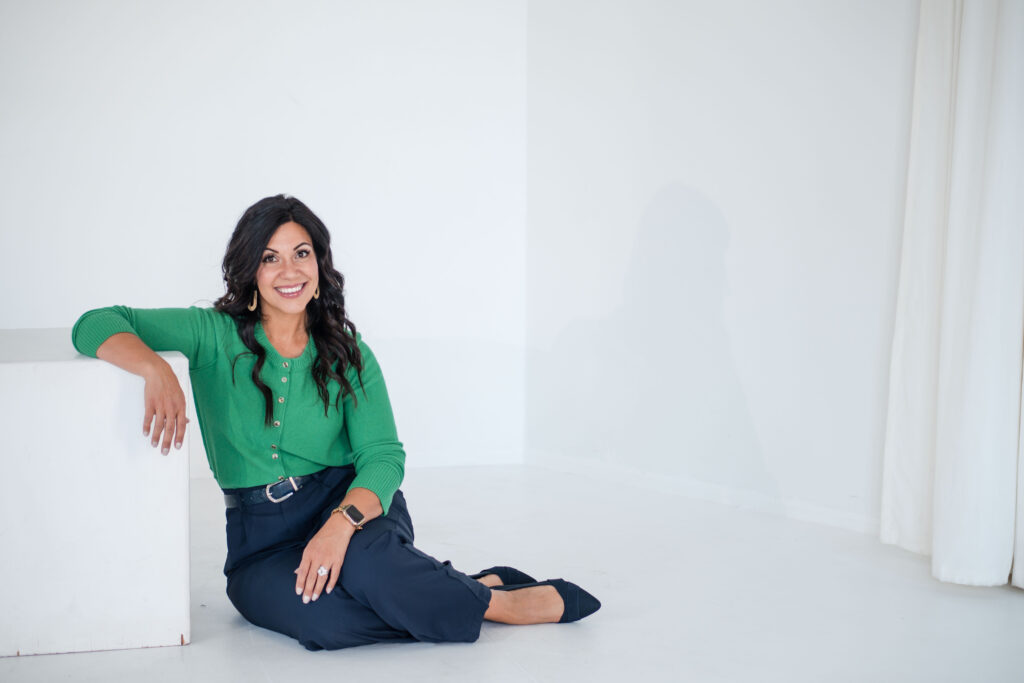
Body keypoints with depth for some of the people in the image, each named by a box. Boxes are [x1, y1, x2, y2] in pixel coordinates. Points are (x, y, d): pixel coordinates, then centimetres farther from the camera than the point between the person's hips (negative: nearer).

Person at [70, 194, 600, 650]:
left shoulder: (348, 354, 4)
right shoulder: (214, 336, 0)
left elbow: (383, 456, -6)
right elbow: (96, 326, -6)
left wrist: (342, 523, -28)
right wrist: (156, 369, -29)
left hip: (348, 501, 0)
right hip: (261, 536, 0)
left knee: (362, 560, -38)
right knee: (318, 618, -34)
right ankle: (488, 598, -17)